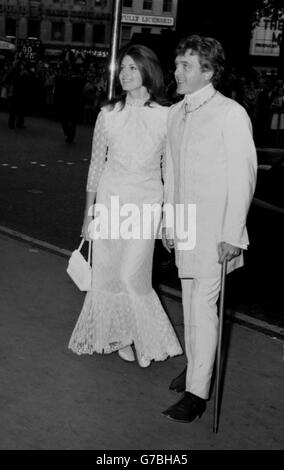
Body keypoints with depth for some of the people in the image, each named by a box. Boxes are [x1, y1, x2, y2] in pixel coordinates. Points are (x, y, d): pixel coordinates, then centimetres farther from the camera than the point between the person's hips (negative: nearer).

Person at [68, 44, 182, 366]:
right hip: (110, 198, 2)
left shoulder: (166, 117, -2)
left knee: (132, 275, -8)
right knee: (107, 273, 5)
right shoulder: (109, 114, 3)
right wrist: (89, 212, 8)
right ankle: (121, 335, 26)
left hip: (146, 202, -2)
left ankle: (148, 339, 15)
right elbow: (96, 163, 8)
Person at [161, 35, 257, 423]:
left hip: (216, 230, -6)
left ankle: (197, 392, 3)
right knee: (189, 301, 14)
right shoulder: (175, 113, 10)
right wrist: (168, 221, 16)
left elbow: (243, 176, -13)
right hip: (185, 227, 7)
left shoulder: (231, 114, -12)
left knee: (203, 305, -5)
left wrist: (232, 234, -16)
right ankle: (194, 366, 31)